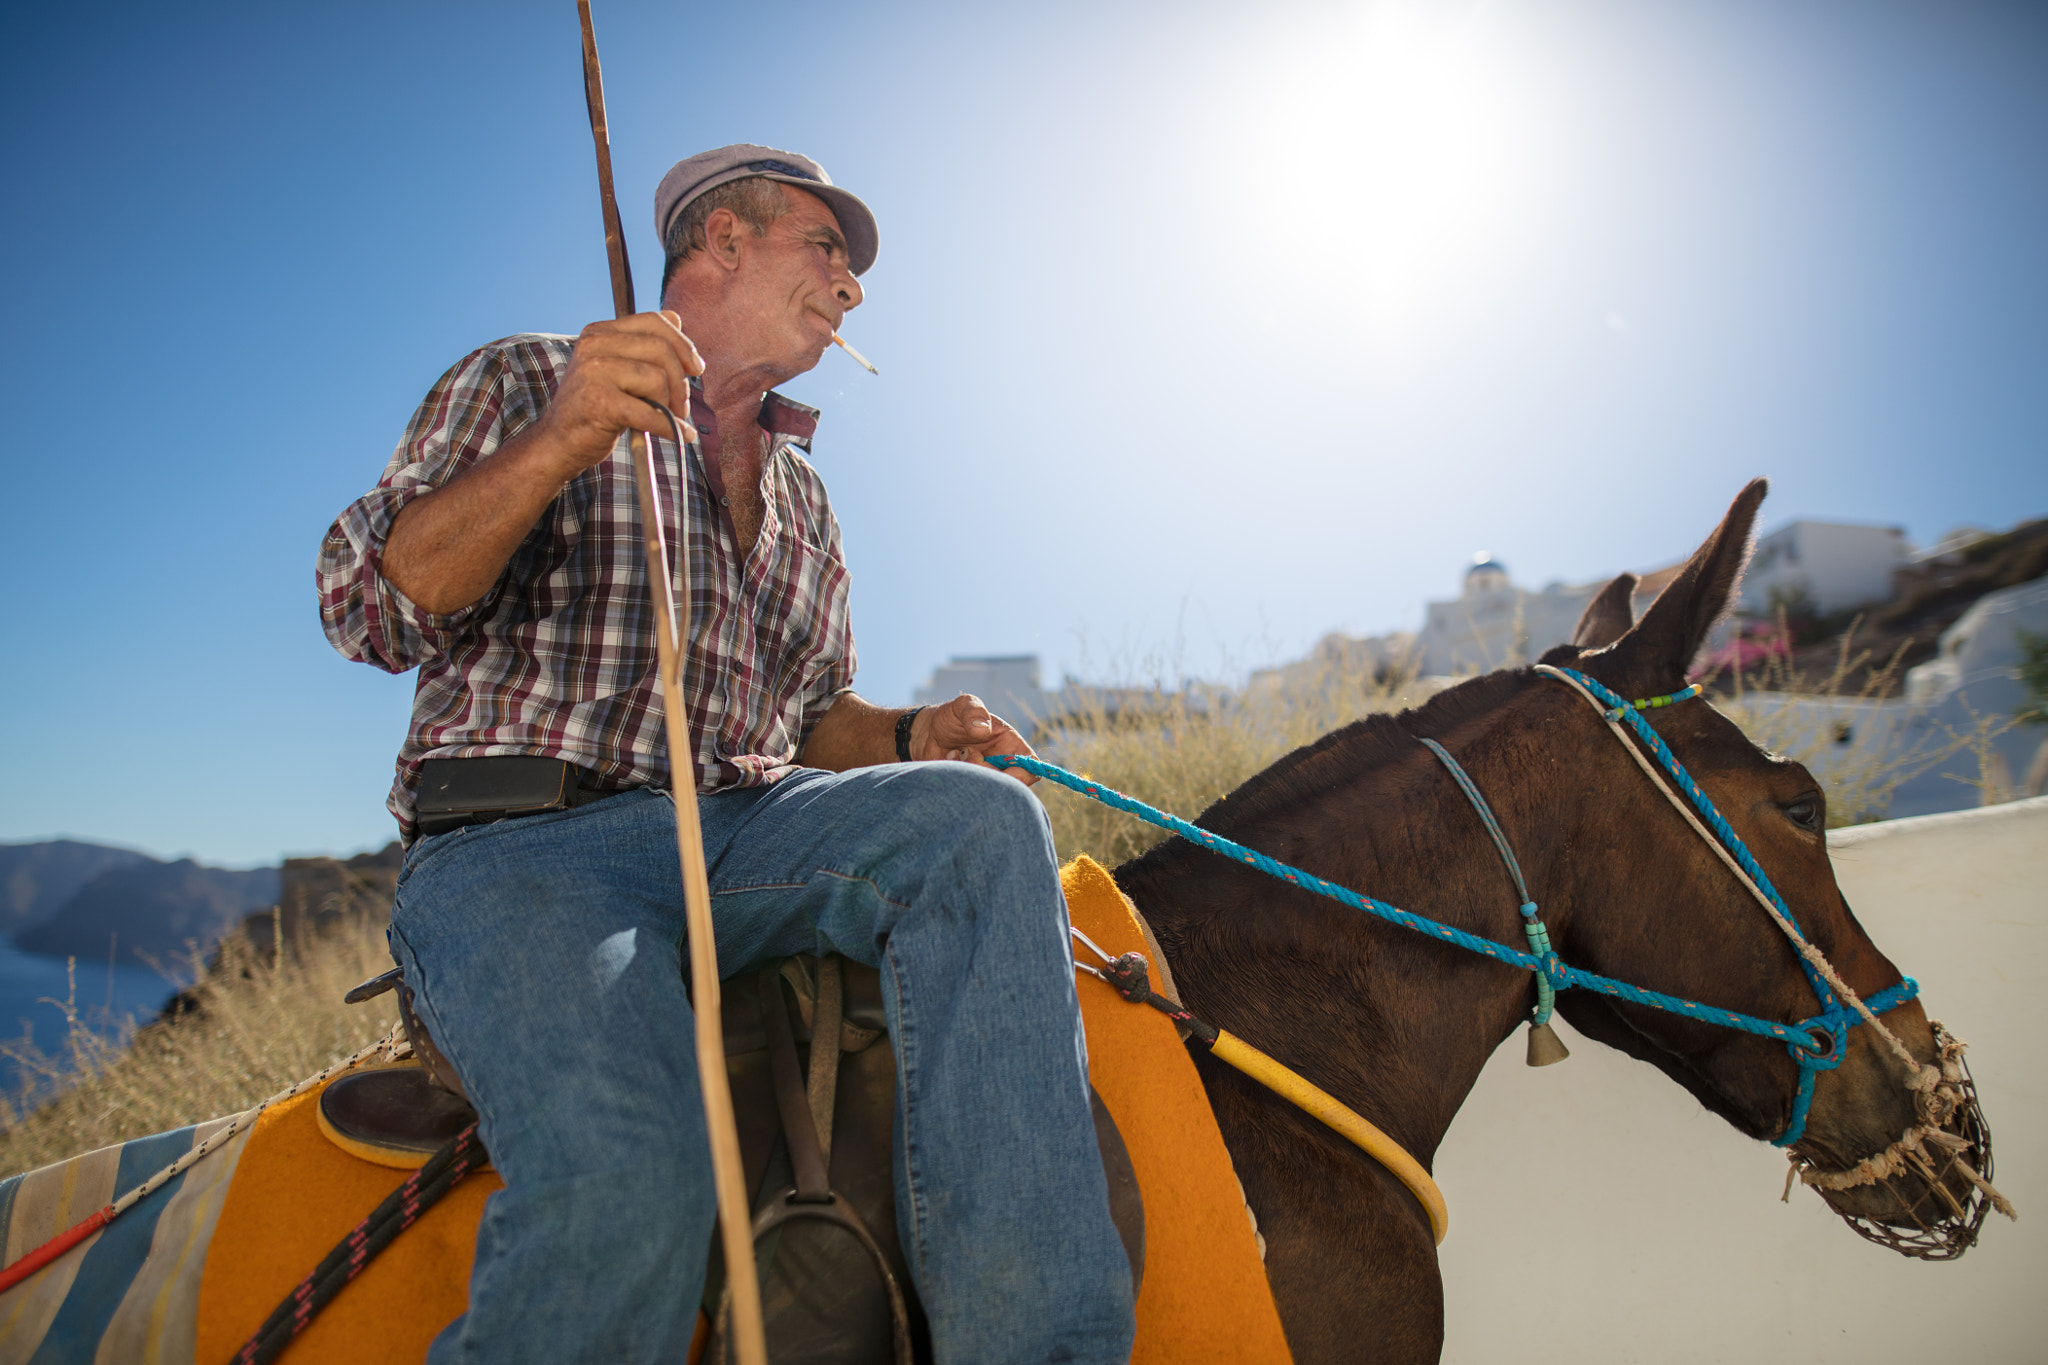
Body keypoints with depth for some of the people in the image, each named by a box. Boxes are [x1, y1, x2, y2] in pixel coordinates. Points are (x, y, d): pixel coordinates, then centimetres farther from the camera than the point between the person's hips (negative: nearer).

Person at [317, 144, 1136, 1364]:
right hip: (523, 849, -4)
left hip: (741, 839, 5)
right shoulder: (523, 382, 10)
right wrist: (562, 443, -20)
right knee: (627, 1168, -36)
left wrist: (910, 737, 3)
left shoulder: (804, 499, 26)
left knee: (980, 819, -27)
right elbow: (374, 610, -4)